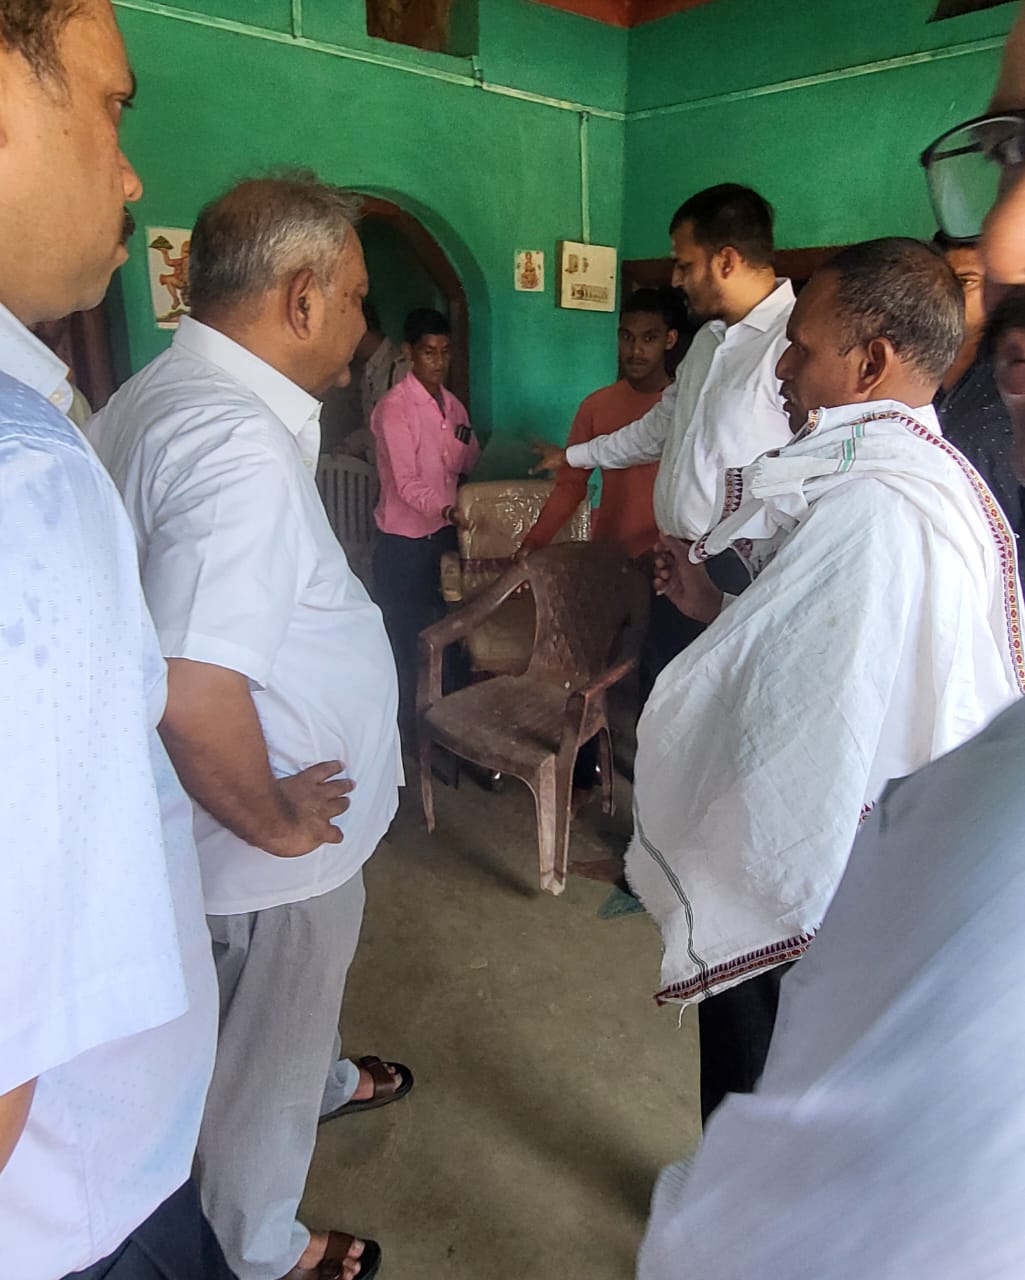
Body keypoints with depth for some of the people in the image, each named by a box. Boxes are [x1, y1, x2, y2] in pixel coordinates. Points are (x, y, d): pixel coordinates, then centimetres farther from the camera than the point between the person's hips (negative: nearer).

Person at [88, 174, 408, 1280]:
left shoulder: (154, 398, 2)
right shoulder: (238, 443, -31)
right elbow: (191, 695, -37)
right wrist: (273, 821, -22)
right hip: (276, 854, -9)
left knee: (285, 1011, 35)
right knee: (265, 1059, 18)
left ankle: (323, 1082, 64)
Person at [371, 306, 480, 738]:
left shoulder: (452, 404, 10)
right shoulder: (394, 408, -13)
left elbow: (470, 464, 15)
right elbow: (405, 481, -21)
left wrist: (468, 443, -7)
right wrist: (447, 509, -38)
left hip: (446, 535, 7)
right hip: (404, 544, -6)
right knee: (408, 642, 2)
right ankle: (408, 731, 17)